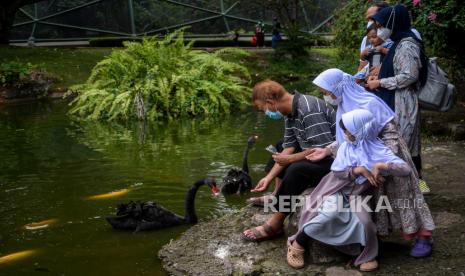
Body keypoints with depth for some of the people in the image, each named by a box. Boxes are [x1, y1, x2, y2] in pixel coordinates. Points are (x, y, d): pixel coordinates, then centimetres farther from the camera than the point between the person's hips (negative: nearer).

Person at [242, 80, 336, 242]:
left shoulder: (308, 110, -27)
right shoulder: (290, 113, 2)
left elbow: (325, 149, -31)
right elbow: (289, 147, 3)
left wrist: (290, 159, -20)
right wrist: (269, 177, -4)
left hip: (334, 160, -10)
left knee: (296, 169, -32)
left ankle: (275, 225, -17)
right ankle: (278, 197, 20)